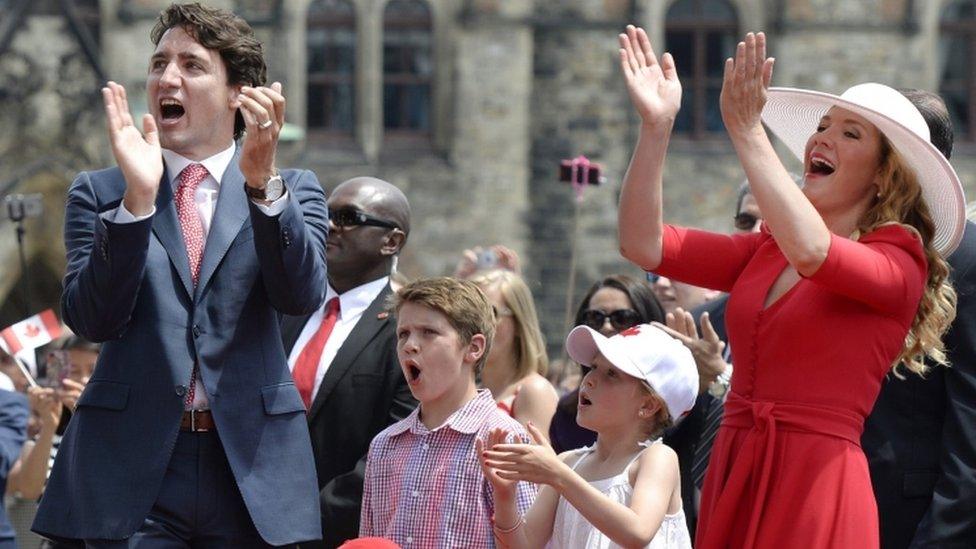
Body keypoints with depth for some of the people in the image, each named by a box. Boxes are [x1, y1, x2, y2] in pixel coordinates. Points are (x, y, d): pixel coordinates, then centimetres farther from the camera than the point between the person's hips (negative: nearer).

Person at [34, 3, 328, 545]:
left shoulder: (294, 192, 9)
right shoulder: (98, 193, 9)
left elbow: (301, 295, -8)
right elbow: (91, 318, -5)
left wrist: (263, 182, -22)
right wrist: (136, 197, -17)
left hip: (251, 466, 1)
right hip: (132, 467, 0)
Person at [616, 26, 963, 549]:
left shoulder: (900, 263, -3)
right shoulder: (765, 251, 14)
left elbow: (811, 250, -23)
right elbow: (643, 244, 5)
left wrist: (746, 132, -21)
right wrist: (655, 125, -5)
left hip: (818, 488, -5)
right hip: (732, 480, 5)